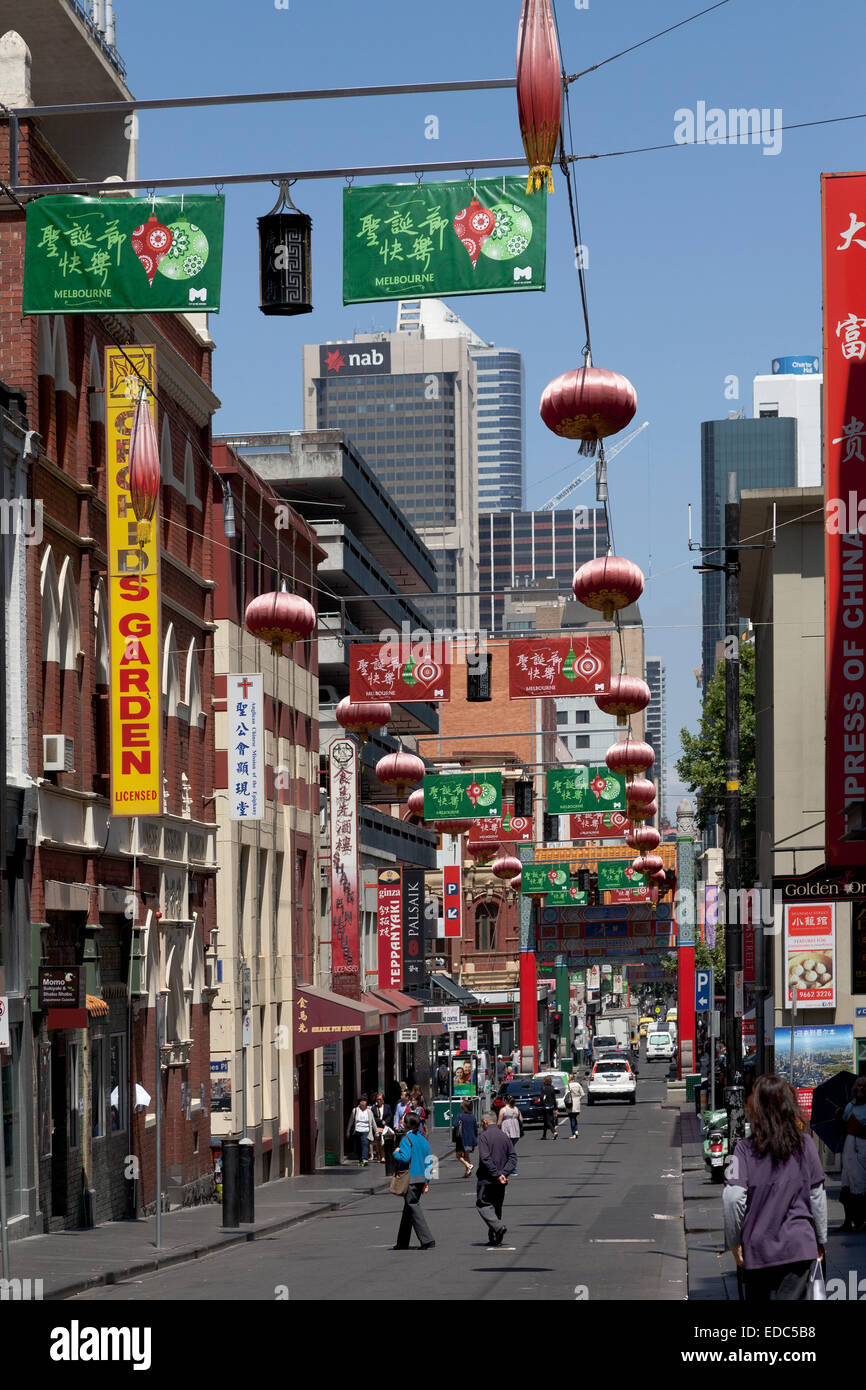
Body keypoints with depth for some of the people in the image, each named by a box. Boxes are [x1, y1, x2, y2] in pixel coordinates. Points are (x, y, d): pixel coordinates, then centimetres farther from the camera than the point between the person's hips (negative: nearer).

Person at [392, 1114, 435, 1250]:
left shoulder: (407, 1139, -11)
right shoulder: (423, 1140, 12)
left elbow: (405, 1158, -22)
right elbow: (428, 1162, 13)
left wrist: (396, 1153, -1)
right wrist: (425, 1182, 16)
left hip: (410, 1178, -8)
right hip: (421, 1178, 8)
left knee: (414, 1208, -7)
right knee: (408, 1209, 16)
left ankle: (428, 1241, -16)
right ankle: (402, 1243, 23)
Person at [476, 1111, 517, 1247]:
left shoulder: (485, 1136, -9)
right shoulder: (505, 1136, 10)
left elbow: (485, 1158, -20)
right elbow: (512, 1158, 5)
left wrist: (496, 1174, -16)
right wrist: (503, 1173, -5)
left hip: (487, 1179, -6)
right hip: (501, 1181, 6)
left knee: (483, 1204, 0)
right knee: (497, 1207, 14)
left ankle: (498, 1226, -21)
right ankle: (495, 1238, 13)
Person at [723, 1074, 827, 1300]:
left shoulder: (746, 1148, -5)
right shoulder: (804, 1144, -2)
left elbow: (732, 1198, -13)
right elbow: (817, 1196, 3)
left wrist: (733, 1241, -1)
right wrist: (821, 1240, 15)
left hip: (756, 1247, 0)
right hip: (798, 1246, 0)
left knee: (756, 1298, 16)